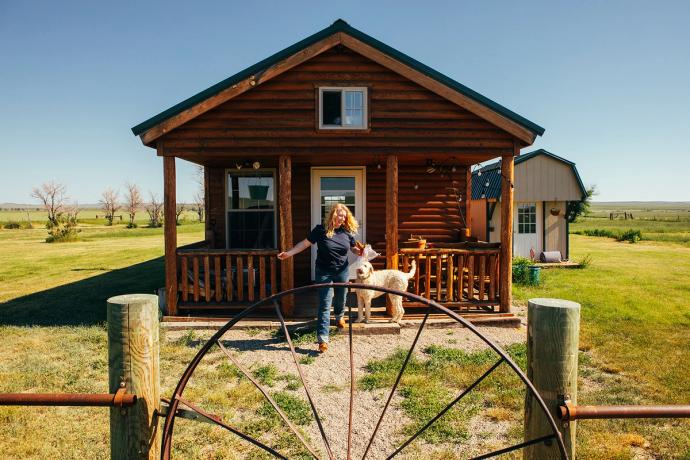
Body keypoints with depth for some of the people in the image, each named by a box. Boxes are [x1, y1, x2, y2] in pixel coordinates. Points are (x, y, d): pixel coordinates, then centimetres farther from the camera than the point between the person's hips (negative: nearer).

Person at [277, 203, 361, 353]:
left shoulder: (347, 231, -1)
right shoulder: (320, 230, -10)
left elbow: (353, 248, 10)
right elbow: (305, 243, -6)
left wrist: (360, 252, -12)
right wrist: (288, 253, -13)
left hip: (342, 272, 3)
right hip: (324, 272, -3)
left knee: (340, 299, 20)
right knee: (324, 304, -6)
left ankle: (339, 317, 55)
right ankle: (323, 339, -5)